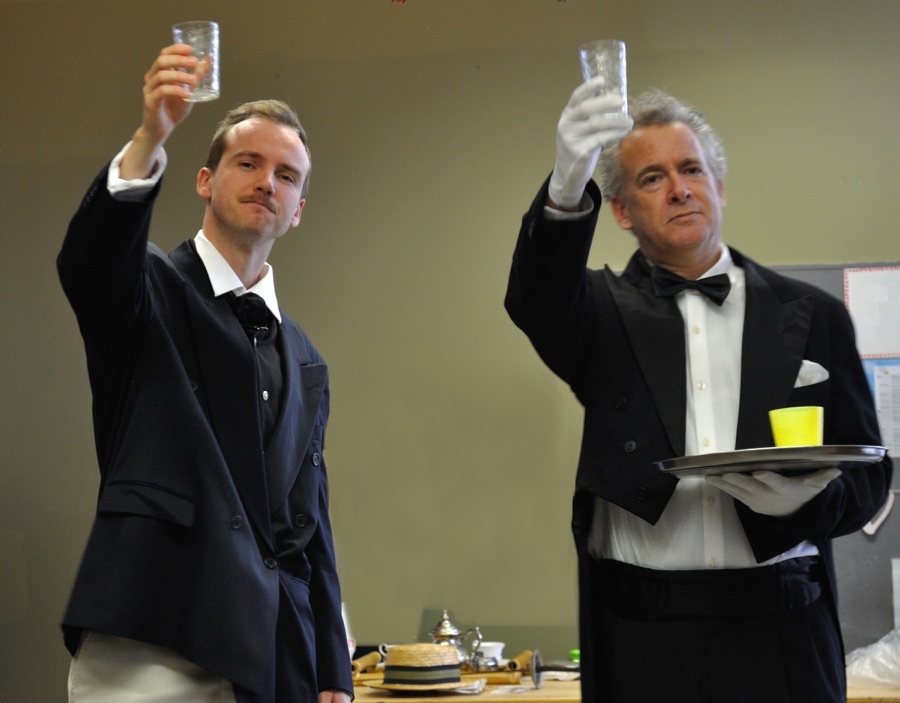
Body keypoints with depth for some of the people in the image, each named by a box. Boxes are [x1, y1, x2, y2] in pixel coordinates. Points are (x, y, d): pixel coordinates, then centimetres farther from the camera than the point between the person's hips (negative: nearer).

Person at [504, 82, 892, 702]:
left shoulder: (811, 316, 7)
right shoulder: (606, 310, 4)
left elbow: (867, 473, 8)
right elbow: (538, 299, -19)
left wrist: (809, 499, -13)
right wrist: (567, 191, -36)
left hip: (779, 631, 1)